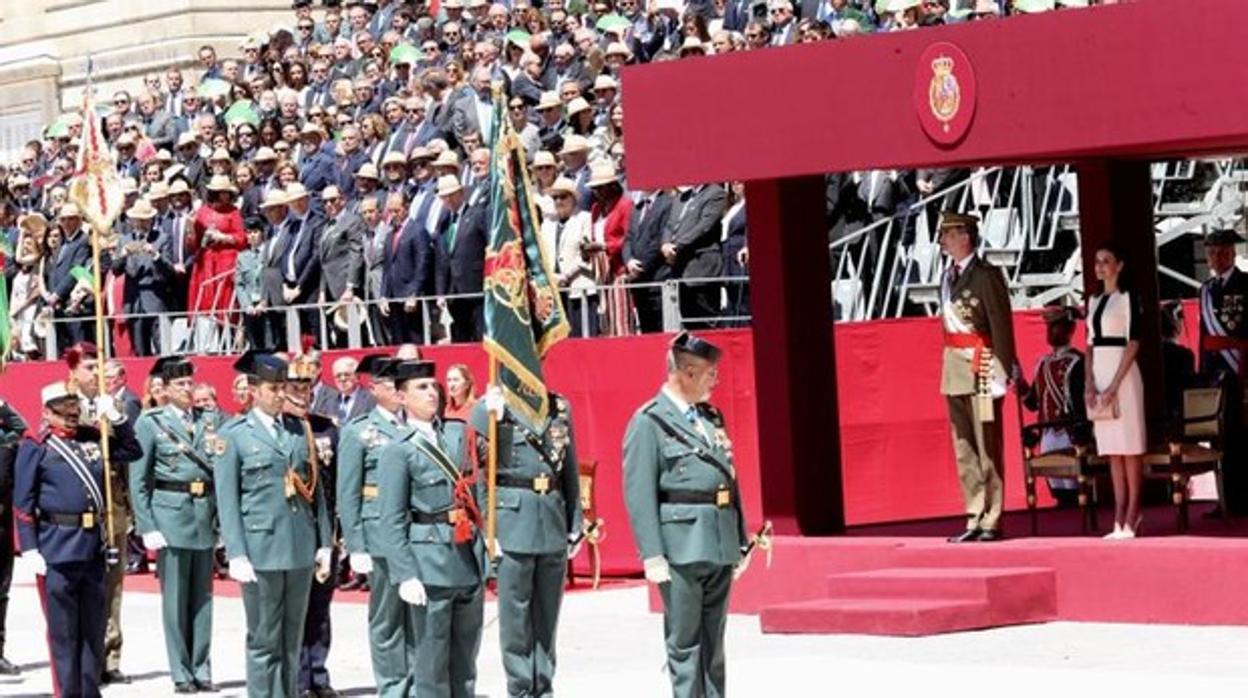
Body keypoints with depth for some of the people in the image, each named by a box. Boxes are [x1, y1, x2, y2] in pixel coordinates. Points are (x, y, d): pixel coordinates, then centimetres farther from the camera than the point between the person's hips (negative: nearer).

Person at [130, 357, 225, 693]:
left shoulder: (209, 420, 11)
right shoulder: (150, 422, 1)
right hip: (171, 513, -3)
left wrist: (220, 454, -9)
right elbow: (138, 480, -1)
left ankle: (202, 670, 13)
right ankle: (181, 674, 5)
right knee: (175, 598, -1)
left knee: (202, 597, 7)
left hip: (205, 514, 4)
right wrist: (147, 527, -8)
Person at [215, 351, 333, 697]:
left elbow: (315, 488, 15)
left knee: (292, 641, 9)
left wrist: (324, 542, 9)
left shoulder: (298, 431, 13)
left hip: (301, 548, 5)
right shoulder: (234, 434, -1)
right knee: (264, 642, -1)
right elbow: (227, 500, -5)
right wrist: (236, 555, -11)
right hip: (261, 550, -5)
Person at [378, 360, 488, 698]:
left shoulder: (459, 433, 12)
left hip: (470, 557, 6)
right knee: (432, 660, -1)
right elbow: (392, 523, -9)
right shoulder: (398, 452, -5)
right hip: (431, 564, -6)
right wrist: (405, 575, -15)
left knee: (465, 657, 12)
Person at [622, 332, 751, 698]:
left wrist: (740, 541, 17)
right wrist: (652, 555, -18)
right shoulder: (649, 422, -7)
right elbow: (638, 494, -12)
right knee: (684, 642, -2)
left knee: (713, 643, 12)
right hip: (682, 549, -7)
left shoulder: (711, 418, 16)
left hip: (720, 547, 7)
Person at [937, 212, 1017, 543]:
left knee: (987, 448, -3)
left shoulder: (986, 275, -10)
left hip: (981, 367, -8)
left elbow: (1001, 326, -12)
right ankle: (975, 519, 16)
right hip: (955, 369, 8)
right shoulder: (949, 276, 13)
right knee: (964, 450, 10)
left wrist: (1003, 375, -16)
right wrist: (948, 370, 14)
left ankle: (991, 521, 1)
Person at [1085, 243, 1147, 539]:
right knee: (1111, 448, 5)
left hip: (1123, 373, -7)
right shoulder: (1094, 301, 15)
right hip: (1099, 374, 7)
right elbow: (1090, 344, 14)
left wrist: (1115, 385, -16)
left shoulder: (1127, 298, -5)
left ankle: (1132, 516, -3)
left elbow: (1133, 342, -10)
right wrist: (1090, 383, 1)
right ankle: (1120, 517, 6)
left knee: (1129, 446, -4)